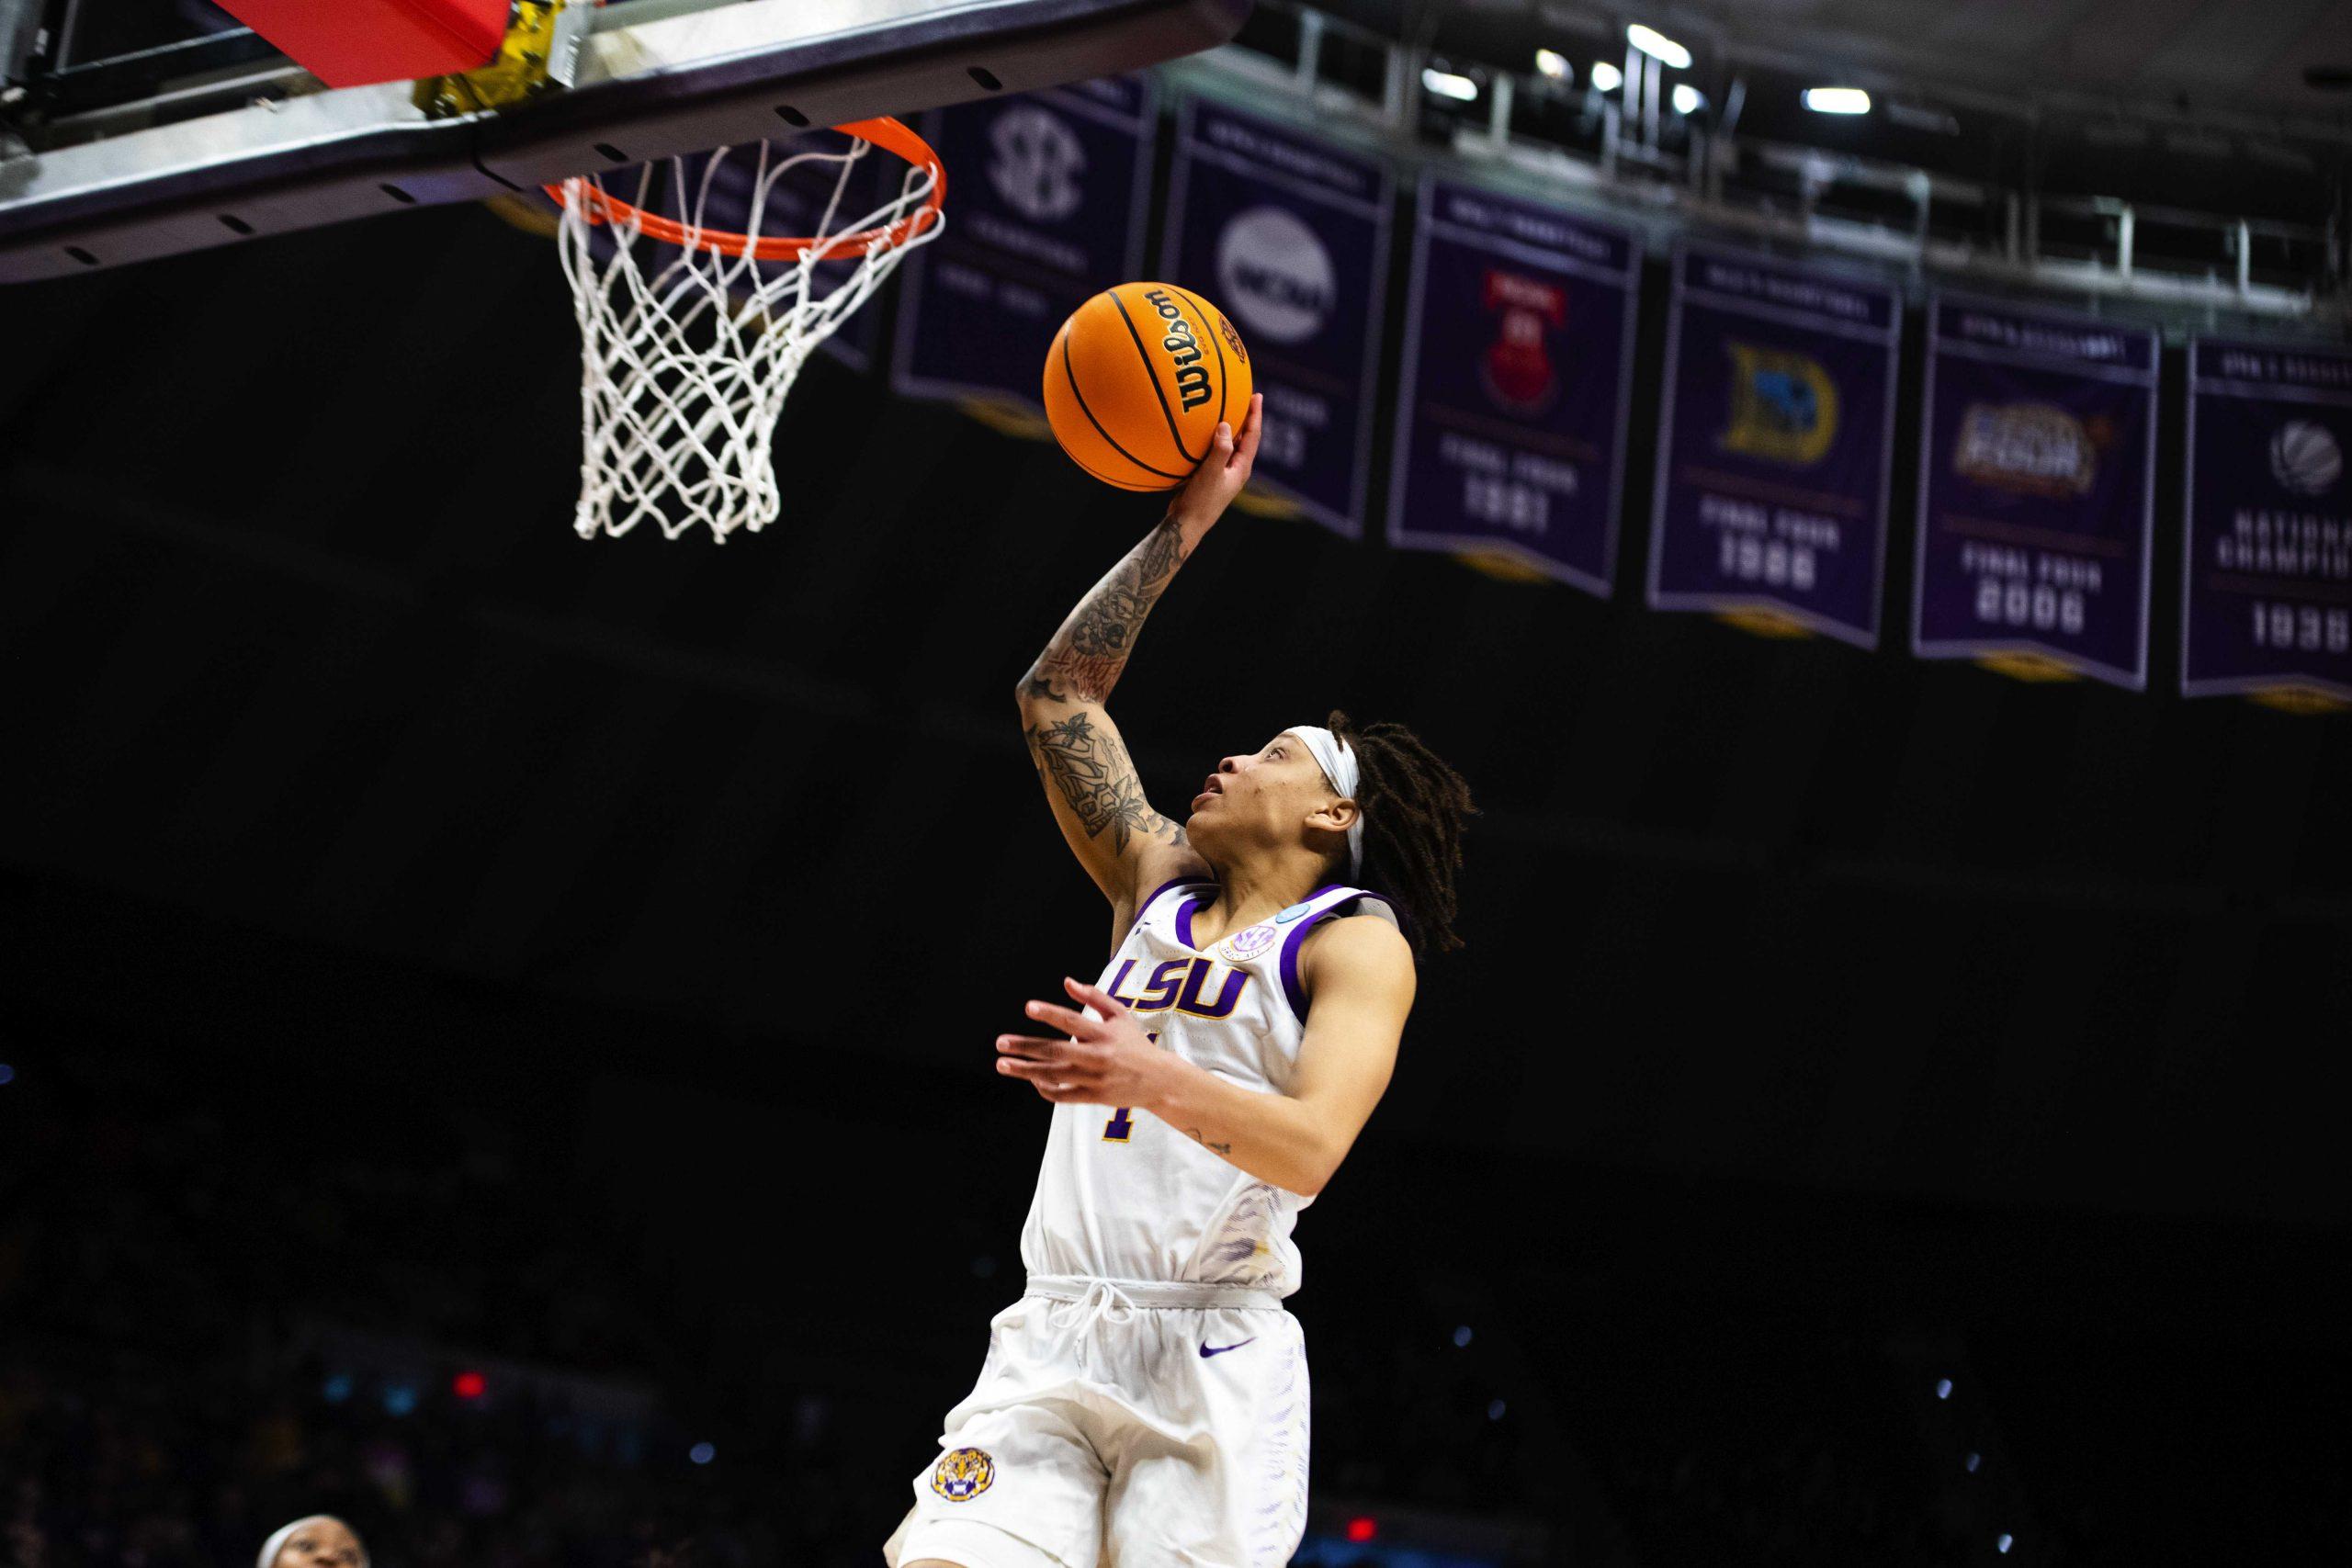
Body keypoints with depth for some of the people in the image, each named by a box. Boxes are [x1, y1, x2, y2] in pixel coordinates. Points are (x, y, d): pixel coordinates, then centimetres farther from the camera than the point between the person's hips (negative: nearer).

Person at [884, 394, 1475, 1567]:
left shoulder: (1357, 941, 2)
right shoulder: (1159, 886, 21)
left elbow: (1310, 1149, -14)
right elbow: (1060, 692, 23)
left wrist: (1155, 1080, -30)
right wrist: (1186, 523, 22)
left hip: (1210, 1355, -5)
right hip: (1051, 1341, 5)